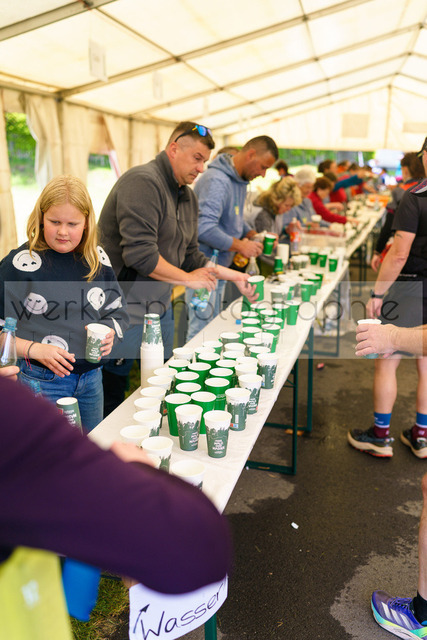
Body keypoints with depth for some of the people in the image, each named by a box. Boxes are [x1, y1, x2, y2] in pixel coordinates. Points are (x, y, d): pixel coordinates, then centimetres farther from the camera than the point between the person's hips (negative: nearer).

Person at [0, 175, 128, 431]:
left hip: (91, 378, 5)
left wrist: (109, 332, -9)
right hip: (41, 381, -4)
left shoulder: (98, 259, 3)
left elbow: (118, 311, 12)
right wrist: (33, 349, -22)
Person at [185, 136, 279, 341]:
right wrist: (239, 246, -22)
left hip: (221, 267, 10)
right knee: (201, 330, -4)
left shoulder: (241, 180, 11)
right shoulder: (217, 180, -23)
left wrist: (252, 234, 4)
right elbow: (204, 228, -32)